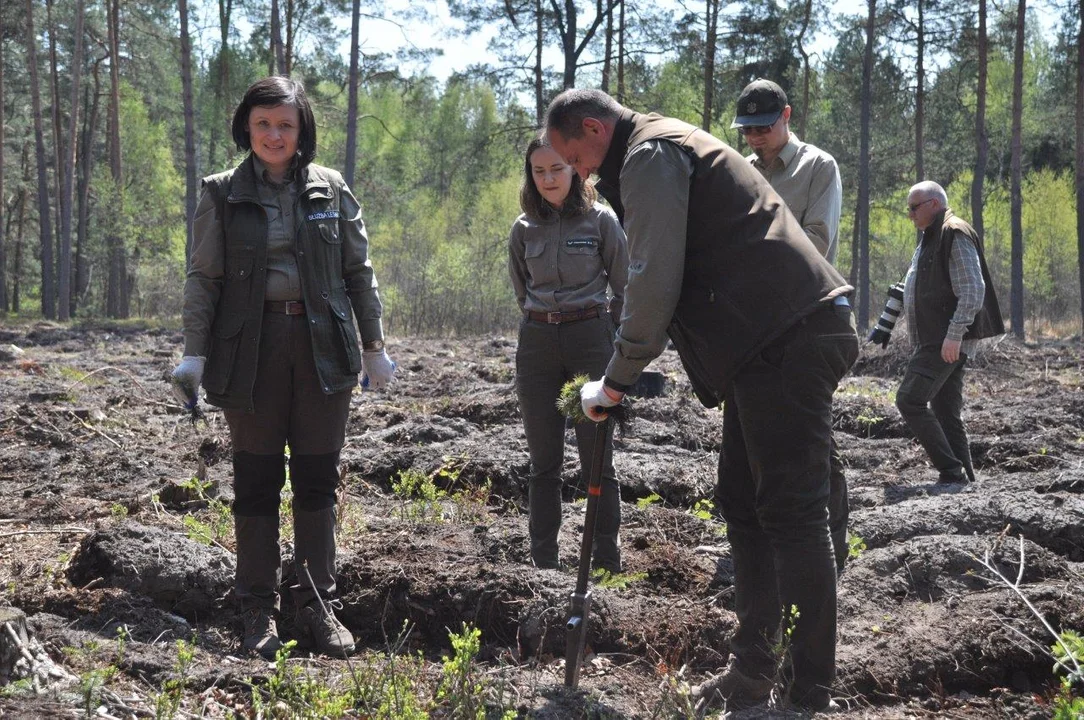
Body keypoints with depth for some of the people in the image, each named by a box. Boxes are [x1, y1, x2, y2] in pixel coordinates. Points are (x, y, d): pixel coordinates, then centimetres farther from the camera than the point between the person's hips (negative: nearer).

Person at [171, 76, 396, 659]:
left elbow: (359, 272, 9)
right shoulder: (223, 194, 2)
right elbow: (203, 278, 1)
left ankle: (319, 605, 16)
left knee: (317, 480, 6)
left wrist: (373, 346, 7)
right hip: (252, 348, -1)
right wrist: (194, 354, -6)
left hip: (322, 346, 1)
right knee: (256, 481, 4)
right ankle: (258, 611, 14)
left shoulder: (330, 190, 6)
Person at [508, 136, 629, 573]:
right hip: (537, 343, 4)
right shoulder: (523, 229, 8)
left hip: (590, 336, -3)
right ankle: (543, 565, 10)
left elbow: (624, 288, 3)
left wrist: (608, 337, 4)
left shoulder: (600, 220, -1)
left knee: (597, 460, -4)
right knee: (543, 463, 6)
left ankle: (608, 565, 1)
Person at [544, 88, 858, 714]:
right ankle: (753, 673, 20)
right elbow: (671, 277, 30)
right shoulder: (667, 148, 26)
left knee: (791, 513, -10)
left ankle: (811, 693, -7)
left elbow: (653, 282, -14)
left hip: (788, 341, -11)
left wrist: (615, 382, -5)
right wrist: (631, 372, 24)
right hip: (773, 340, 11)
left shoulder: (650, 155, -7)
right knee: (744, 504, 14)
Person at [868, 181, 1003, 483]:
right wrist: (885, 325, 24)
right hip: (936, 341, 10)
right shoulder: (930, 239, 22)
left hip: (948, 342, -10)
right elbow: (911, 289, 29)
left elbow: (972, 291, -19)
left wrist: (954, 334, -24)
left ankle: (951, 471, -17)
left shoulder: (956, 236, -10)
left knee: (909, 399, -16)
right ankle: (964, 478, 9)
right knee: (946, 412, 8)